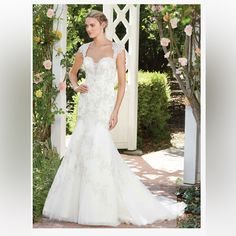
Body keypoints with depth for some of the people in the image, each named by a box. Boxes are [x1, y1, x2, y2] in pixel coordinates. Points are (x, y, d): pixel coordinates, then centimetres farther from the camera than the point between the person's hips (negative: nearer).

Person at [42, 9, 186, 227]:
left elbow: (122, 83, -5)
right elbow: (73, 72, 25)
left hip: (105, 105, -5)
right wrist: (76, 87, 3)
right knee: (81, 149, 4)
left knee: (97, 148, -12)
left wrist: (115, 112, -11)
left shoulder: (118, 49, -4)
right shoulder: (84, 50, 9)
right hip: (86, 104, 5)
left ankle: (102, 209, 0)